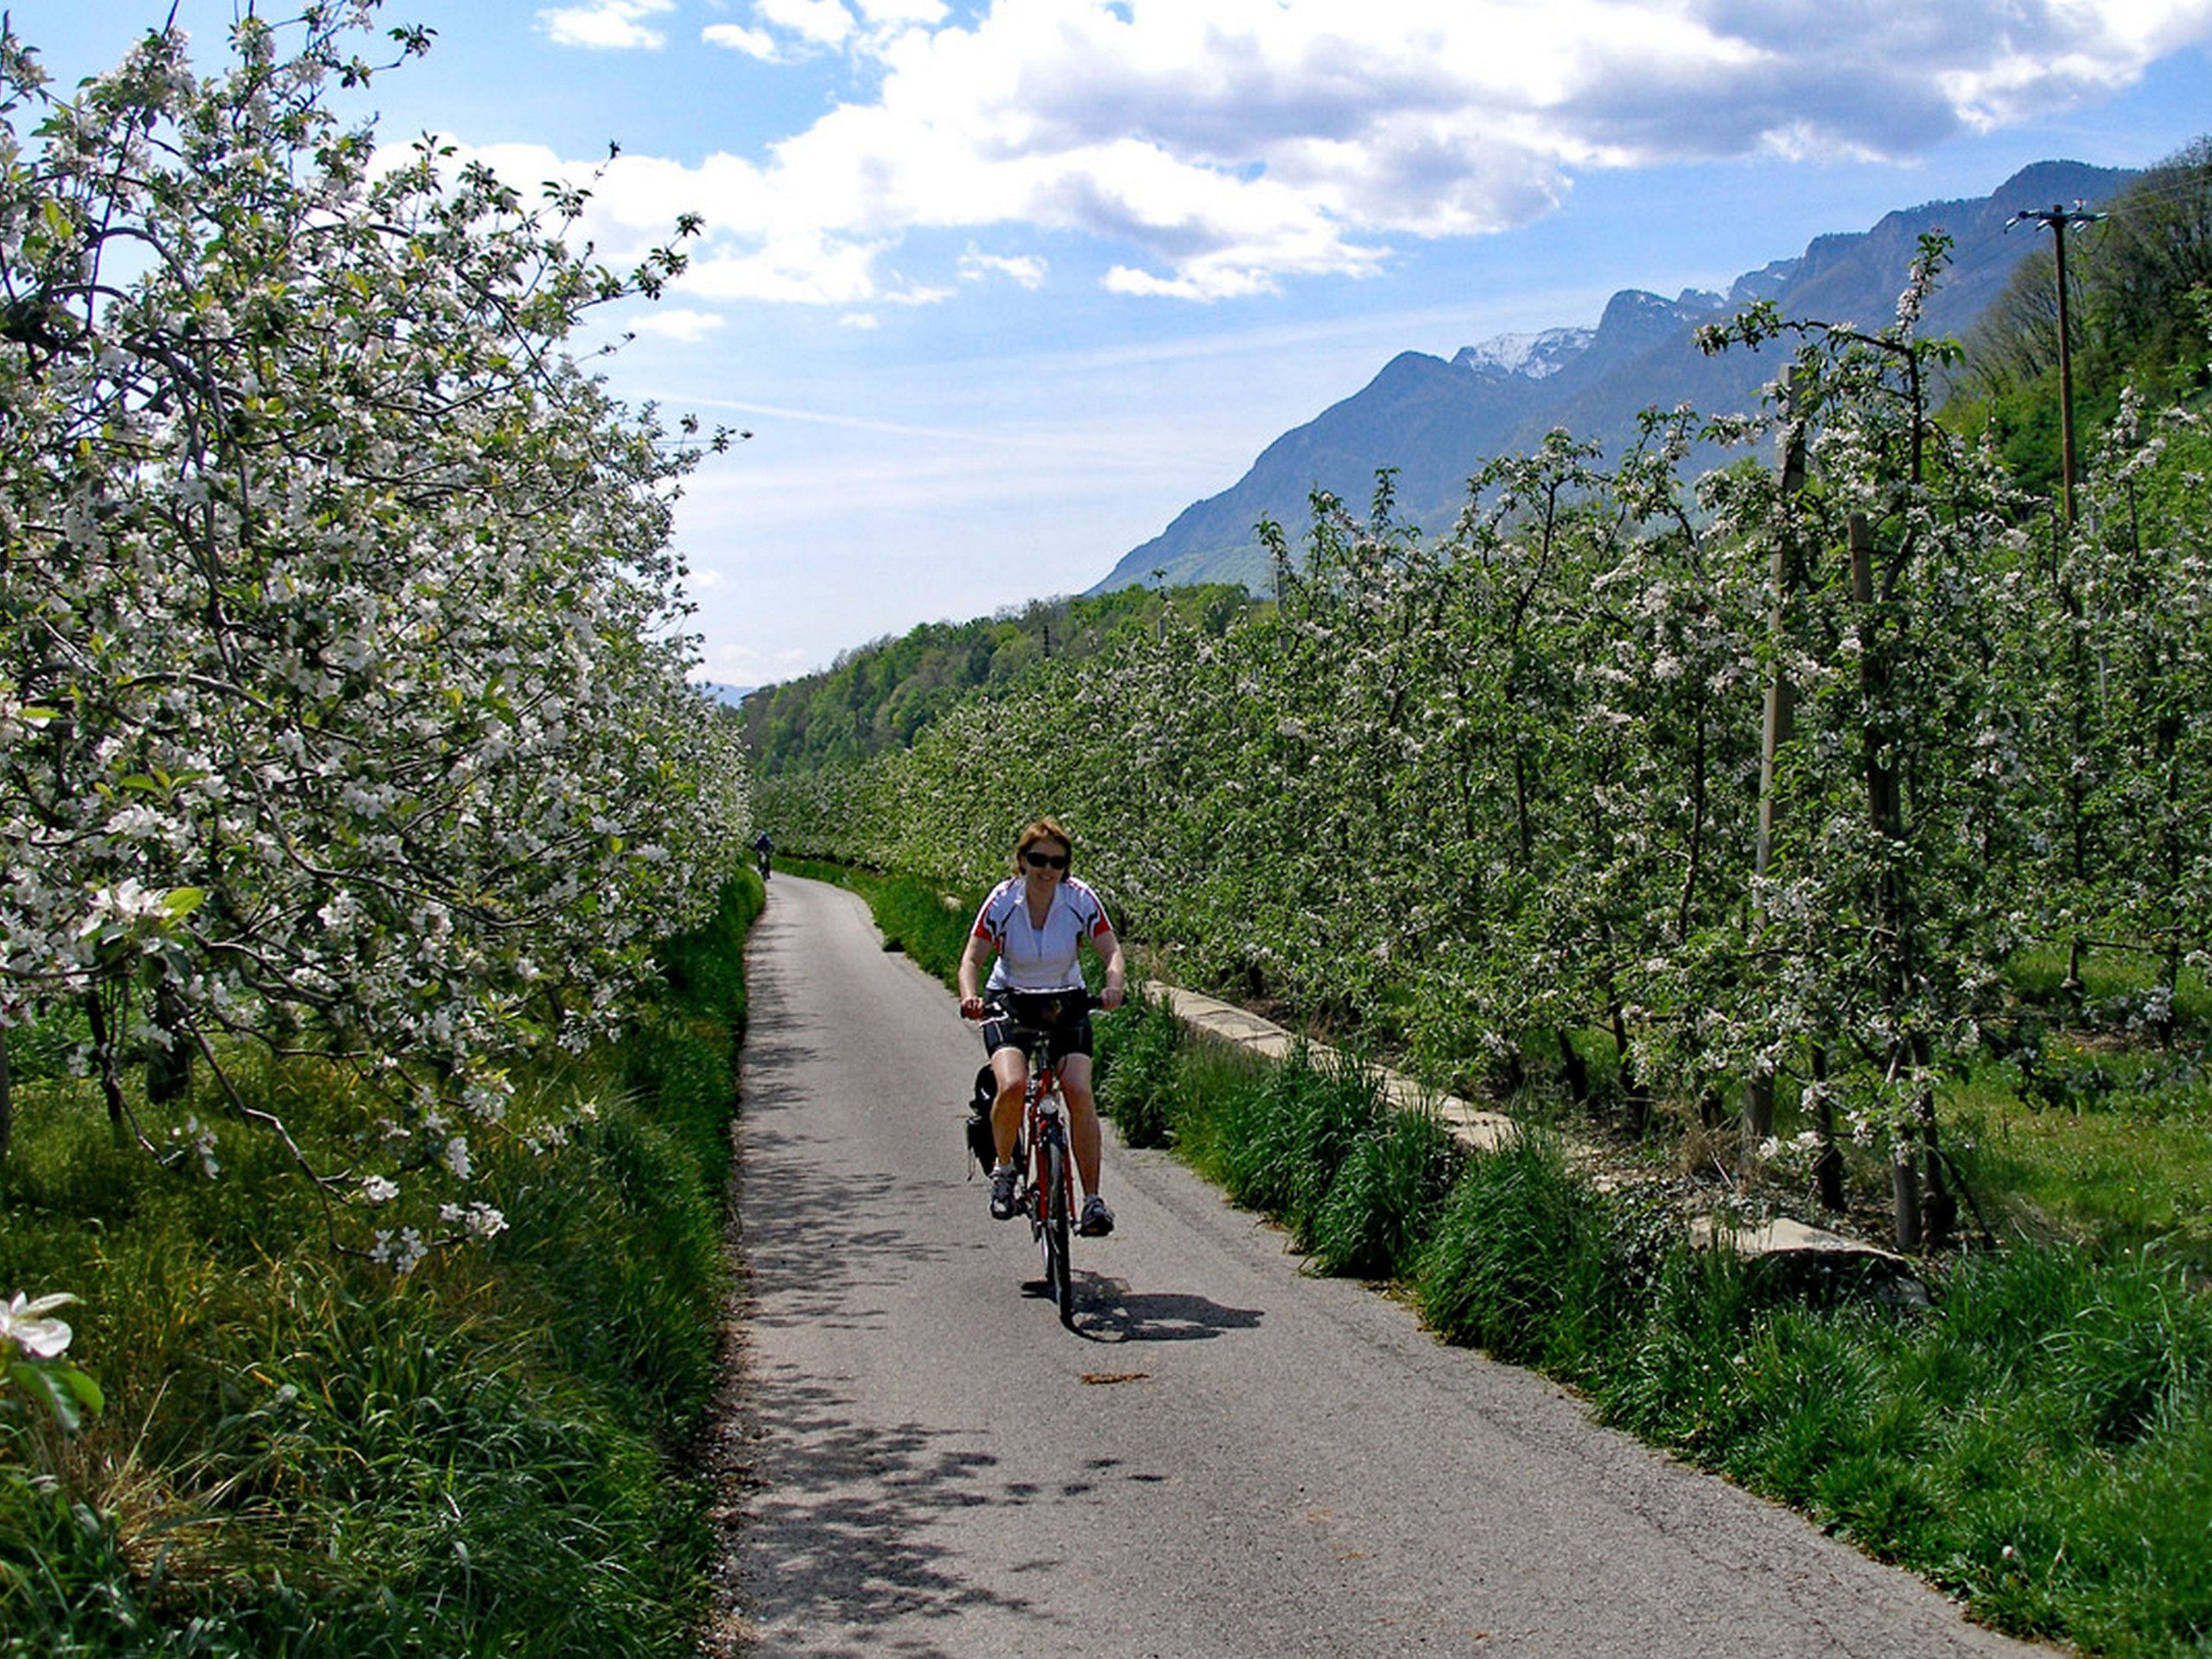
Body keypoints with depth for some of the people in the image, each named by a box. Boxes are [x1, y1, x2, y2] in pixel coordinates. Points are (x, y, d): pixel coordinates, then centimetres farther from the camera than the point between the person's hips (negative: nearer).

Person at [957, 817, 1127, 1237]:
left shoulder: (1080, 899, -14)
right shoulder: (1003, 900, -15)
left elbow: (1112, 952, -16)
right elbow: (972, 958, -17)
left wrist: (1114, 985, -38)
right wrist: (970, 997, -37)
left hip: (1066, 1002, 1)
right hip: (1009, 1000, -1)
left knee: (1079, 1092, -20)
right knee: (1013, 1084, -27)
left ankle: (1093, 1199, -11)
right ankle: (1003, 1169, 0)